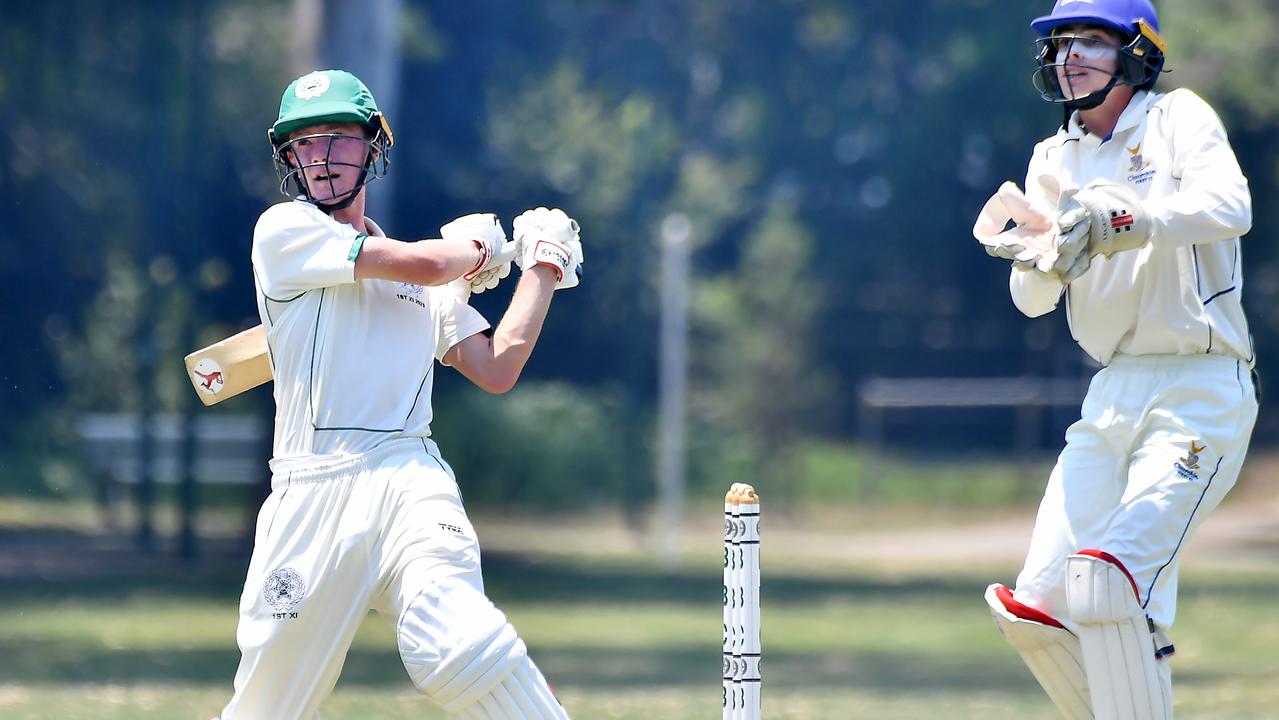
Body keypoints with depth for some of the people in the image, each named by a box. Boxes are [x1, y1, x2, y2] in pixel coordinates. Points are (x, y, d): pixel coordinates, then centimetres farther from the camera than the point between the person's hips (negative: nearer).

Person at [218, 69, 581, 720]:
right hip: (309, 491, -2)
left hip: (409, 478, 2)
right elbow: (428, 264, -2)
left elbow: (497, 370, 16)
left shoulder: (432, 288, 25)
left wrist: (543, 264, 19)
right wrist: (476, 244, 19)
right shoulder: (285, 229, 7)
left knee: (462, 652, -27)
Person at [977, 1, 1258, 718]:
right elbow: (1033, 299, 5)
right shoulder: (1053, 161, 14)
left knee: (1109, 578, -22)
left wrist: (1122, 220, -36)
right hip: (1114, 396, 6)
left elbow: (1229, 207, -23)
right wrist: (1037, 262, -18)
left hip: (1202, 390, -6)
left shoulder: (1179, 117, -3)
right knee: (1038, 607, -1)